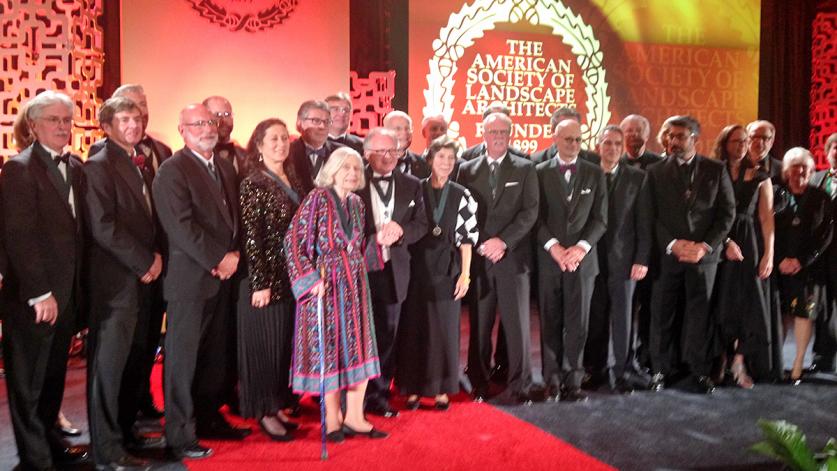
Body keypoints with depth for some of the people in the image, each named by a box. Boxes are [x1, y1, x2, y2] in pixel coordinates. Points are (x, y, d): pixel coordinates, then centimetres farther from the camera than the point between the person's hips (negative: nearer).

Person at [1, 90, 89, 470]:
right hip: (32, 298, -7)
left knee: (54, 377, 18)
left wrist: (75, 289, 5)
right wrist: (40, 294, -18)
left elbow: (77, 228, 10)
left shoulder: (75, 167, 10)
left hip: (67, 293, 7)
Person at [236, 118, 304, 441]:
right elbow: (250, 237, -14)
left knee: (286, 343, 13)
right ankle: (264, 412, 16)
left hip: (292, 277, 7)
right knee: (265, 345, 3)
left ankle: (278, 405, 26)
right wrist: (260, 283, -17)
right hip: (266, 278, -7)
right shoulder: (253, 184, -10)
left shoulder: (293, 181, 11)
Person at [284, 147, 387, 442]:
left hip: (355, 283, 6)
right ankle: (333, 418, 15)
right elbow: (293, 239, -14)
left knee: (359, 347, 7)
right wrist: (310, 278, -17)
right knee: (328, 348, 2)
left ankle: (354, 416, 17)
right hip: (326, 282, -6)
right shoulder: (318, 198, -9)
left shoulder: (356, 203, 10)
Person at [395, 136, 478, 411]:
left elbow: (467, 237, 3)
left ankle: (441, 389, 16)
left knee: (445, 328, 5)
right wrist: (404, 268, -3)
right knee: (414, 328, 4)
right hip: (418, 267, 0)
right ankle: (413, 388, 16)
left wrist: (465, 273, -2)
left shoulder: (461, 195, 3)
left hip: (447, 269, 0)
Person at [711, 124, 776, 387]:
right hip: (719, 244, -1)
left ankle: (740, 361, 3)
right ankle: (722, 361, 7)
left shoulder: (760, 177, 9)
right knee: (724, 303, 1)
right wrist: (726, 241, -15)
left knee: (751, 302, -2)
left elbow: (767, 218, 4)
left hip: (751, 245, 1)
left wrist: (769, 254, -3)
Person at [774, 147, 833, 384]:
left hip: (809, 266, 0)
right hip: (780, 264, 0)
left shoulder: (821, 198, 3)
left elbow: (825, 234, -1)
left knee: (804, 312, 1)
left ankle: (798, 364, 10)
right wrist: (780, 259, -9)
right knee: (781, 313, 4)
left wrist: (802, 261, -9)